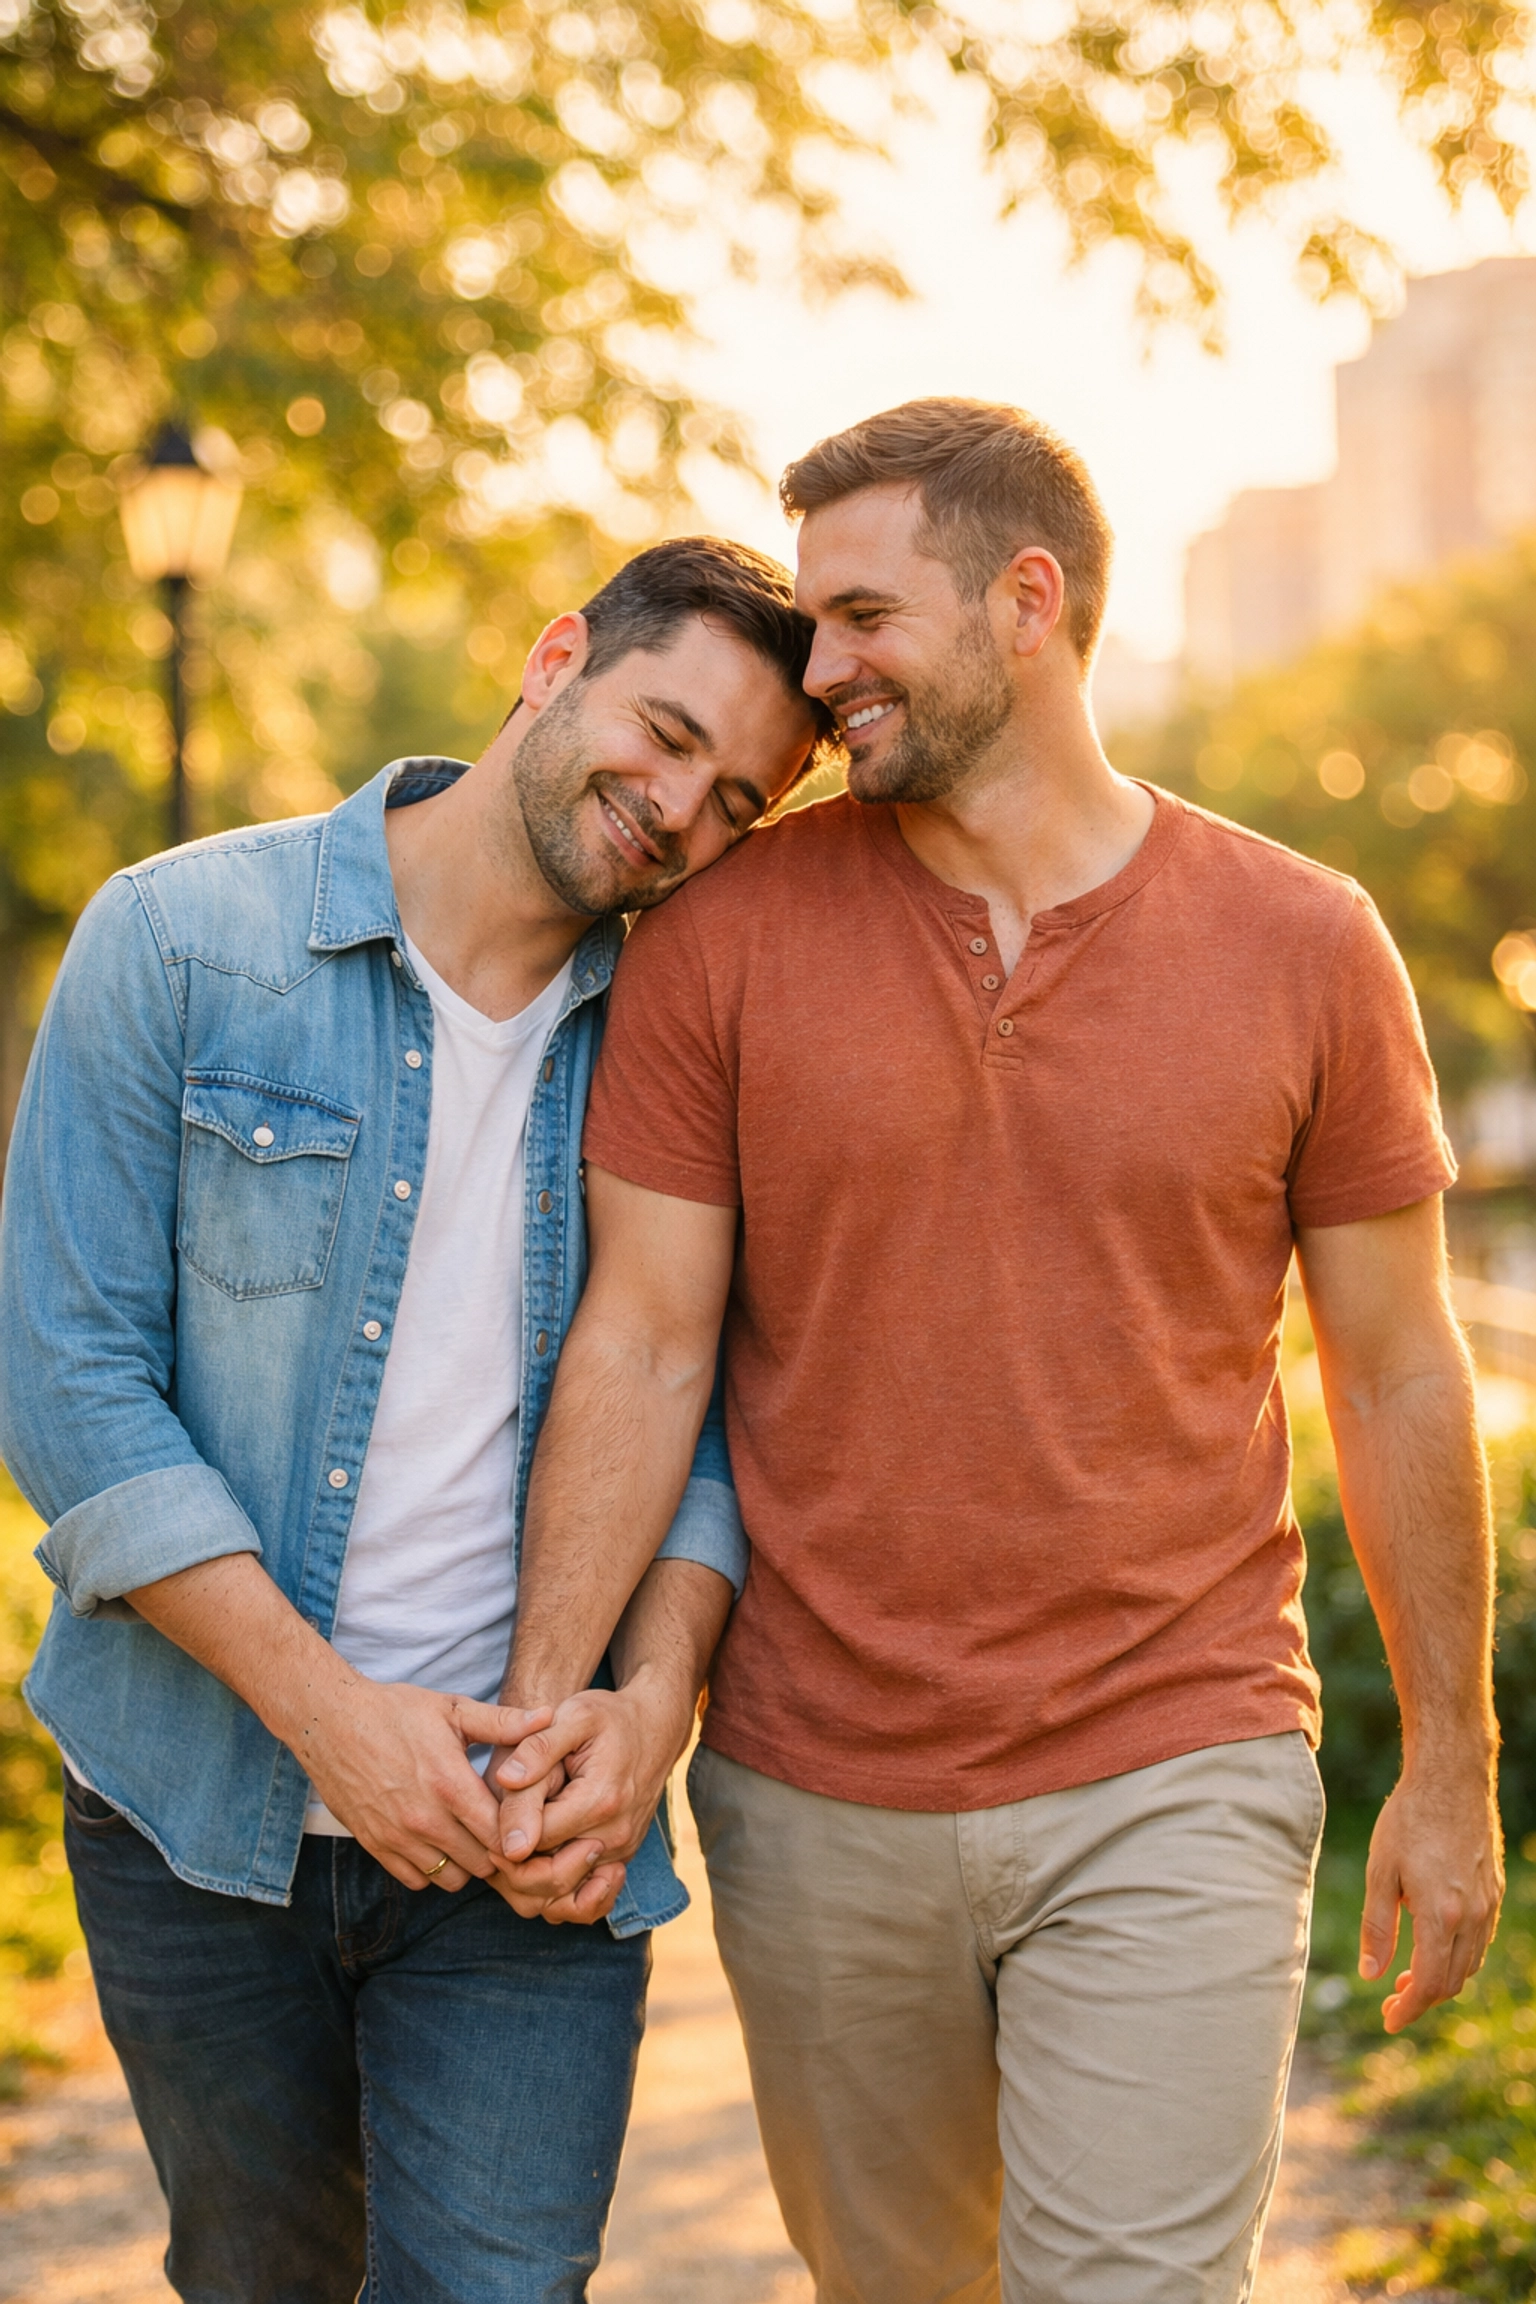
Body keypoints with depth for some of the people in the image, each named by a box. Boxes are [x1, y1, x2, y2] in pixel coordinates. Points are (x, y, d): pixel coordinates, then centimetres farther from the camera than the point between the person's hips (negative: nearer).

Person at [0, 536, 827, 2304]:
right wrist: (325, 1706, -17)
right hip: (200, 1808, 0)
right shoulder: (179, 944, -8)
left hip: (527, 1827, 1)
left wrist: (649, 1701, -14)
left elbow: (708, 1420, 3)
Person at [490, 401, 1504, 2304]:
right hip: (813, 1802, 2)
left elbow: (1397, 1376, 3)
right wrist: (549, 1698, -14)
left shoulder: (1304, 947, -3)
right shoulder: (722, 936, -3)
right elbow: (643, 1340, -3)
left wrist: (1451, 1771, 8)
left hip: (1173, 1789, -1)